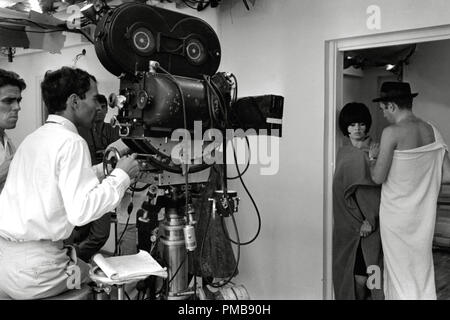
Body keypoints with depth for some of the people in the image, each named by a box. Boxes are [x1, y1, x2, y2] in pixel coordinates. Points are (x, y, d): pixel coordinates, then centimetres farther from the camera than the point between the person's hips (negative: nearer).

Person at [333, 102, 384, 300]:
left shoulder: (374, 151, -5)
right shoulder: (343, 154, 9)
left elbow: (379, 188, -9)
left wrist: (370, 219, -14)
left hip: (368, 221, -4)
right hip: (346, 222, 4)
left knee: (362, 273, -5)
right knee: (347, 270, 8)